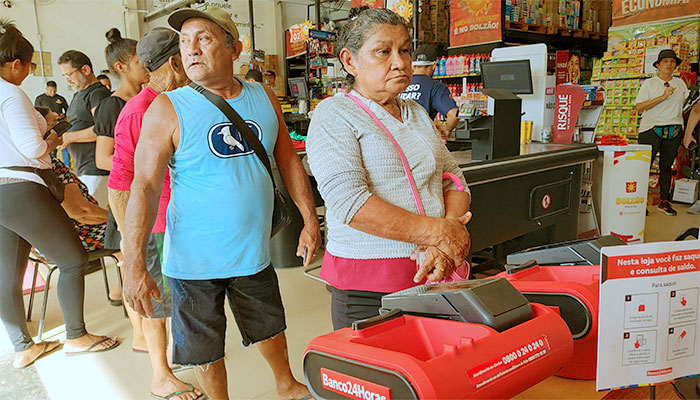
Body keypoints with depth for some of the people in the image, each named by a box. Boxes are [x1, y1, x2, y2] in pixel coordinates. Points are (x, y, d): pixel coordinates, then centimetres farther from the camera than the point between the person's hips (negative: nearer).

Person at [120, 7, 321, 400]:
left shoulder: (264, 98, 0)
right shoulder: (167, 110, -12)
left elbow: (288, 160, 8)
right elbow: (145, 187, -15)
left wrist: (310, 221, 5)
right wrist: (134, 267, -20)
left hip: (255, 251, 4)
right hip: (195, 259, -3)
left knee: (271, 327, 24)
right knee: (206, 349, 12)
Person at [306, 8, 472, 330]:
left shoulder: (418, 114, 14)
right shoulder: (334, 115, -7)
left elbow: (454, 182, 9)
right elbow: (348, 201, -20)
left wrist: (446, 249, -10)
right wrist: (438, 232, -19)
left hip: (433, 272, 6)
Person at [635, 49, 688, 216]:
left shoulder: (680, 83, 14)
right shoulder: (649, 83, 0)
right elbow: (639, 107, -11)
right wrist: (663, 96, -16)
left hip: (674, 130, 4)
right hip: (651, 128, -4)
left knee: (666, 166, 9)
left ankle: (665, 202, 16)